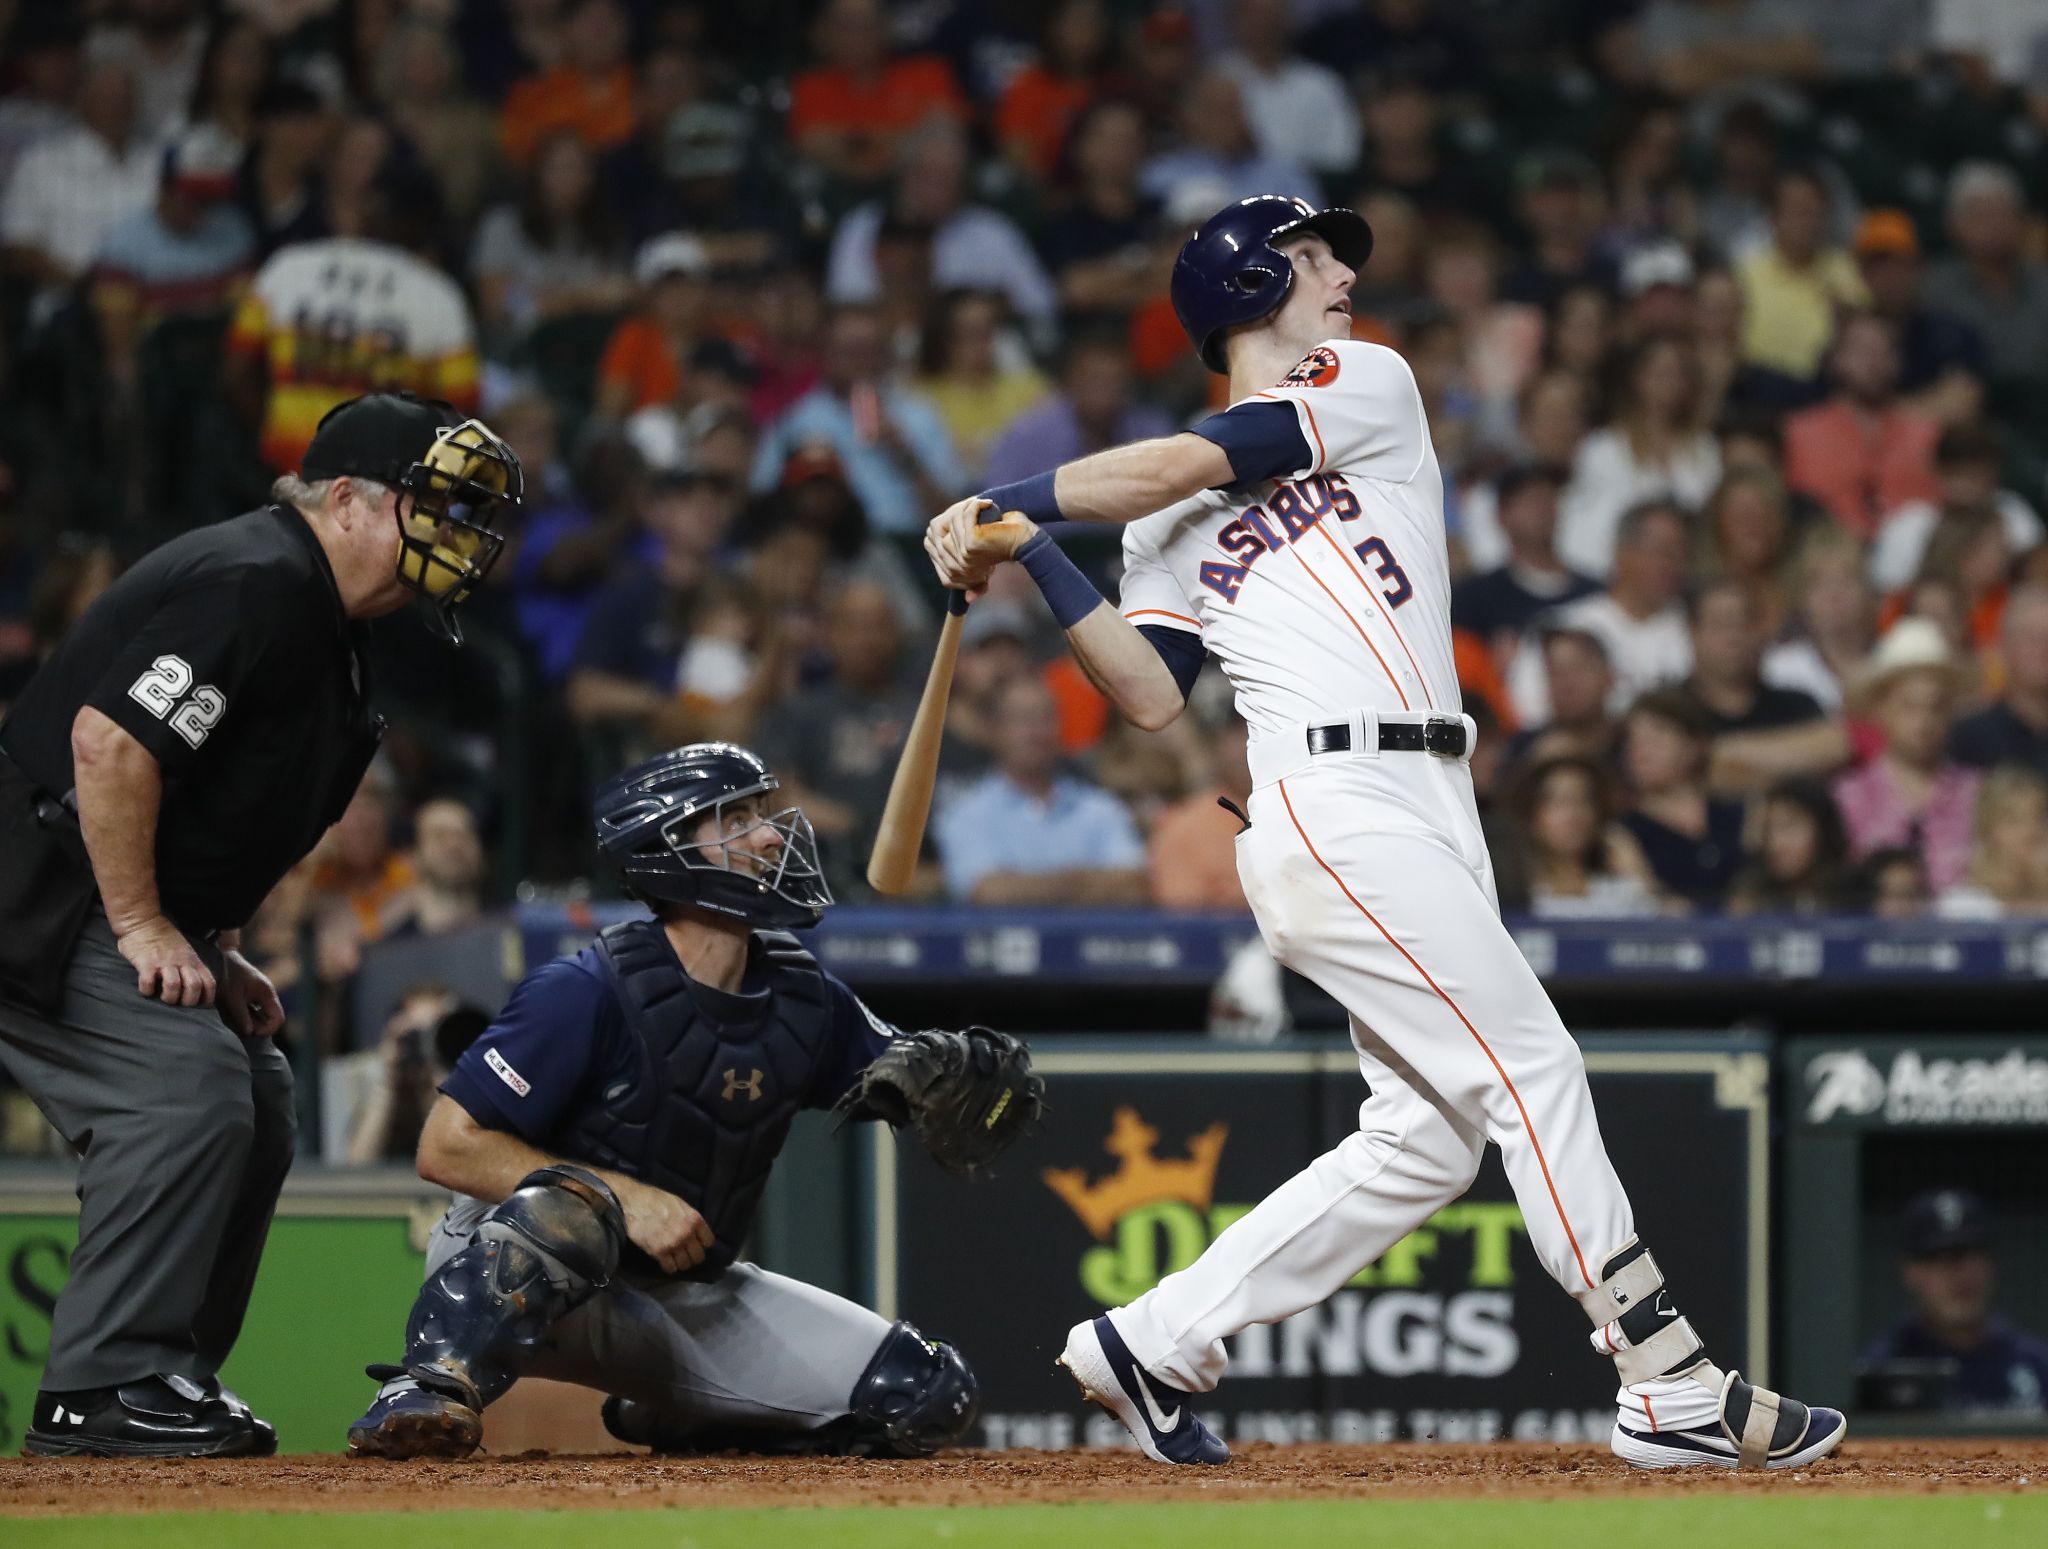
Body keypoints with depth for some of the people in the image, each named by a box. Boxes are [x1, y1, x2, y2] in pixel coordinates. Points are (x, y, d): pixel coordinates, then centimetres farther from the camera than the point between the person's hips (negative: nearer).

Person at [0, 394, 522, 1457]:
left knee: (253, 1101, 12)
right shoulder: (255, 582, -20)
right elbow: (109, 740, -28)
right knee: (187, 1088, -20)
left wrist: (217, 952, 12)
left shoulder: (325, 624, 14)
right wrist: (142, 928, -23)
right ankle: (102, 1391, -18)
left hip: (121, 911, 11)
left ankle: (169, 1377, 16)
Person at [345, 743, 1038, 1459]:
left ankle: (670, 1416, 14)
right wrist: (628, 1198, -27)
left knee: (930, 1398, -4)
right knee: (570, 1209, -41)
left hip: (685, 1300, 7)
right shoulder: (589, 991, -18)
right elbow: (447, 1147, -20)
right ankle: (425, 1390, -37)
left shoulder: (802, 999, 1)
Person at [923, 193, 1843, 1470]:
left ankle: (1154, 1346, 11)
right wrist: (1039, 562, -4)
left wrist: (1013, 506, 5)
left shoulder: (1370, 385, 17)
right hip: (1335, 810, -5)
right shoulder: (1172, 524, 11)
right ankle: (1674, 1389, -10)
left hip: (1430, 814, 5)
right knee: (1531, 1069, -11)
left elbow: (1191, 465, 2)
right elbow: (1155, 695, 2)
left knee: (1427, 1138, 4)